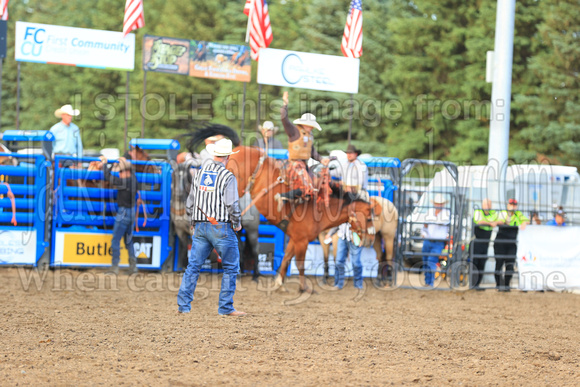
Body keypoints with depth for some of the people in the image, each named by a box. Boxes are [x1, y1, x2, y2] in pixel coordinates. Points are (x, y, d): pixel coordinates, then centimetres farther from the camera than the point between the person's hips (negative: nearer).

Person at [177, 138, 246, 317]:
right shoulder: (228, 177, -9)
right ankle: (226, 307, 1)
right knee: (231, 267, 4)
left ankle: (183, 304, 2)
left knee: (193, 266, 8)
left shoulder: (199, 174, 9)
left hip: (200, 227, 5)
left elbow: (190, 204, 14)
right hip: (221, 228, -5)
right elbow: (232, 205, -15)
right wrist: (237, 223, 1)